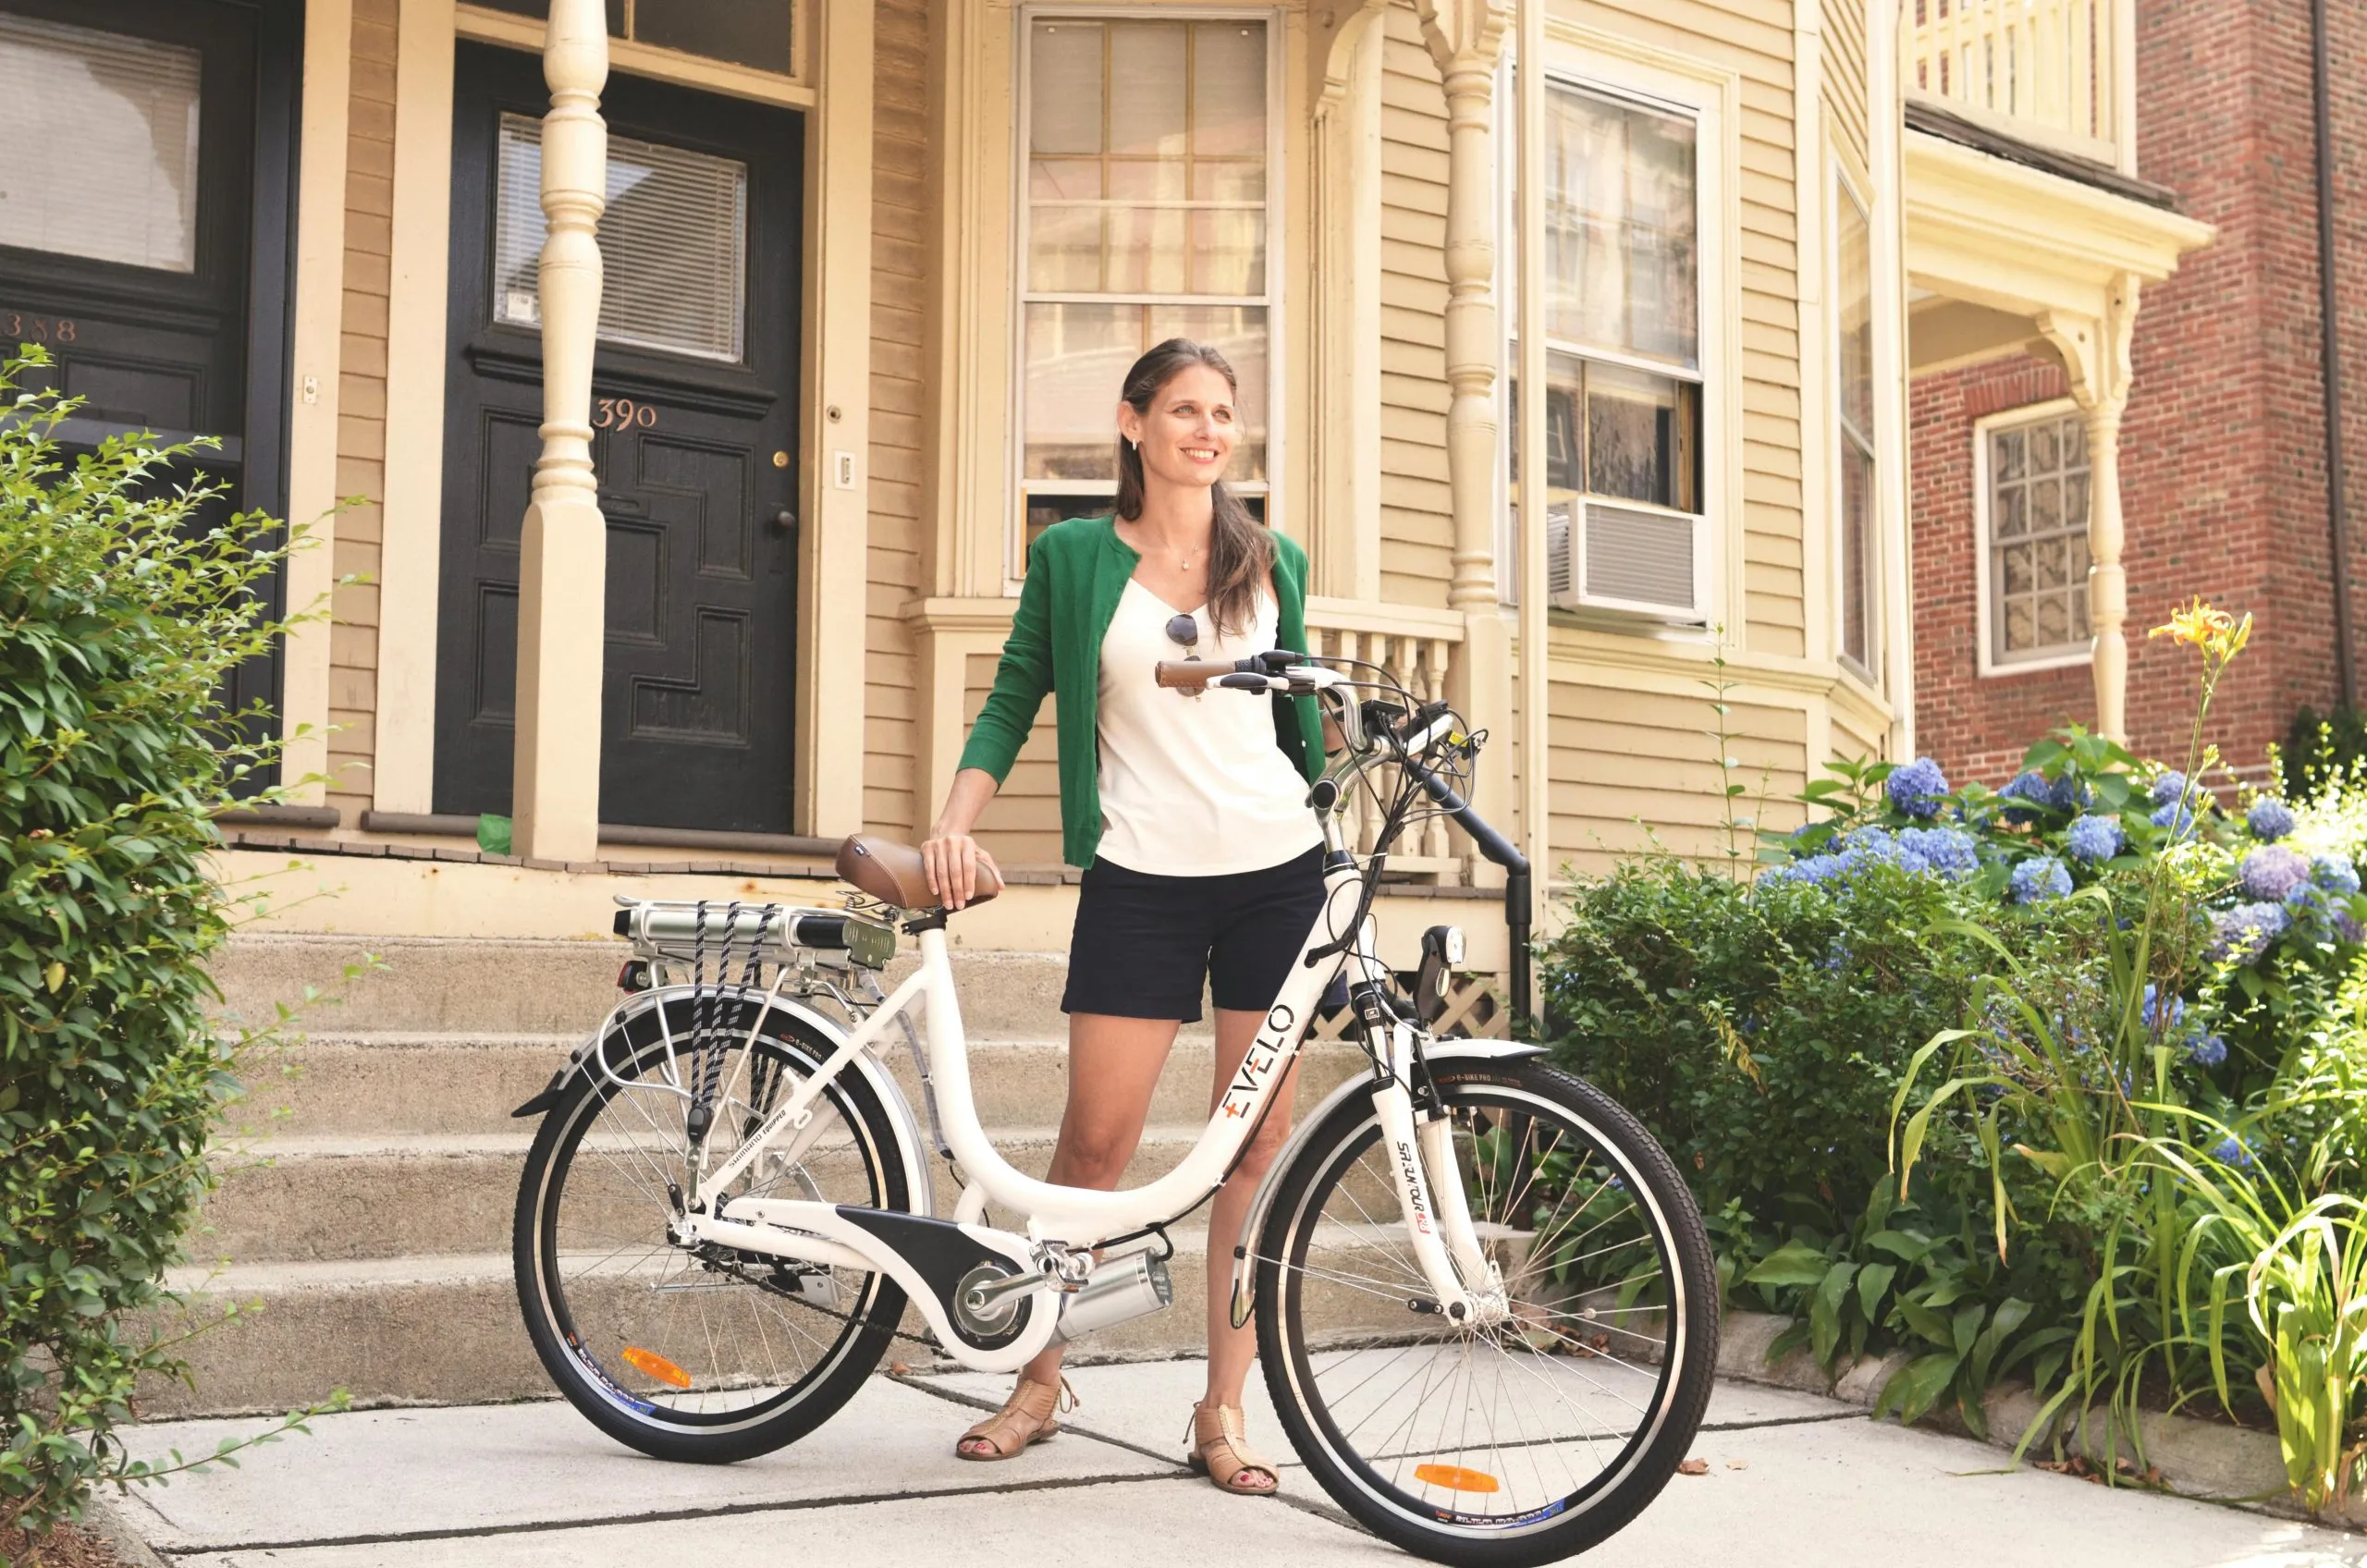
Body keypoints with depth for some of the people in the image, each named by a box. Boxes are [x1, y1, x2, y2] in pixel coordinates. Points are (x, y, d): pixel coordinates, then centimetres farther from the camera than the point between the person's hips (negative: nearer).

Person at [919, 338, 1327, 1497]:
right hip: (1140, 878, -2)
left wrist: (1343, 847, 16)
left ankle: (1223, 1409, 13)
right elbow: (1013, 701, 6)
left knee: (1258, 1137, 3)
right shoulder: (1072, 555, 5)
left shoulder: (1275, 561, 11)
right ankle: (1040, 1382, 18)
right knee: (1098, 1135, -2)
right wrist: (955, 824, -7)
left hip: (1276, 872, 2)